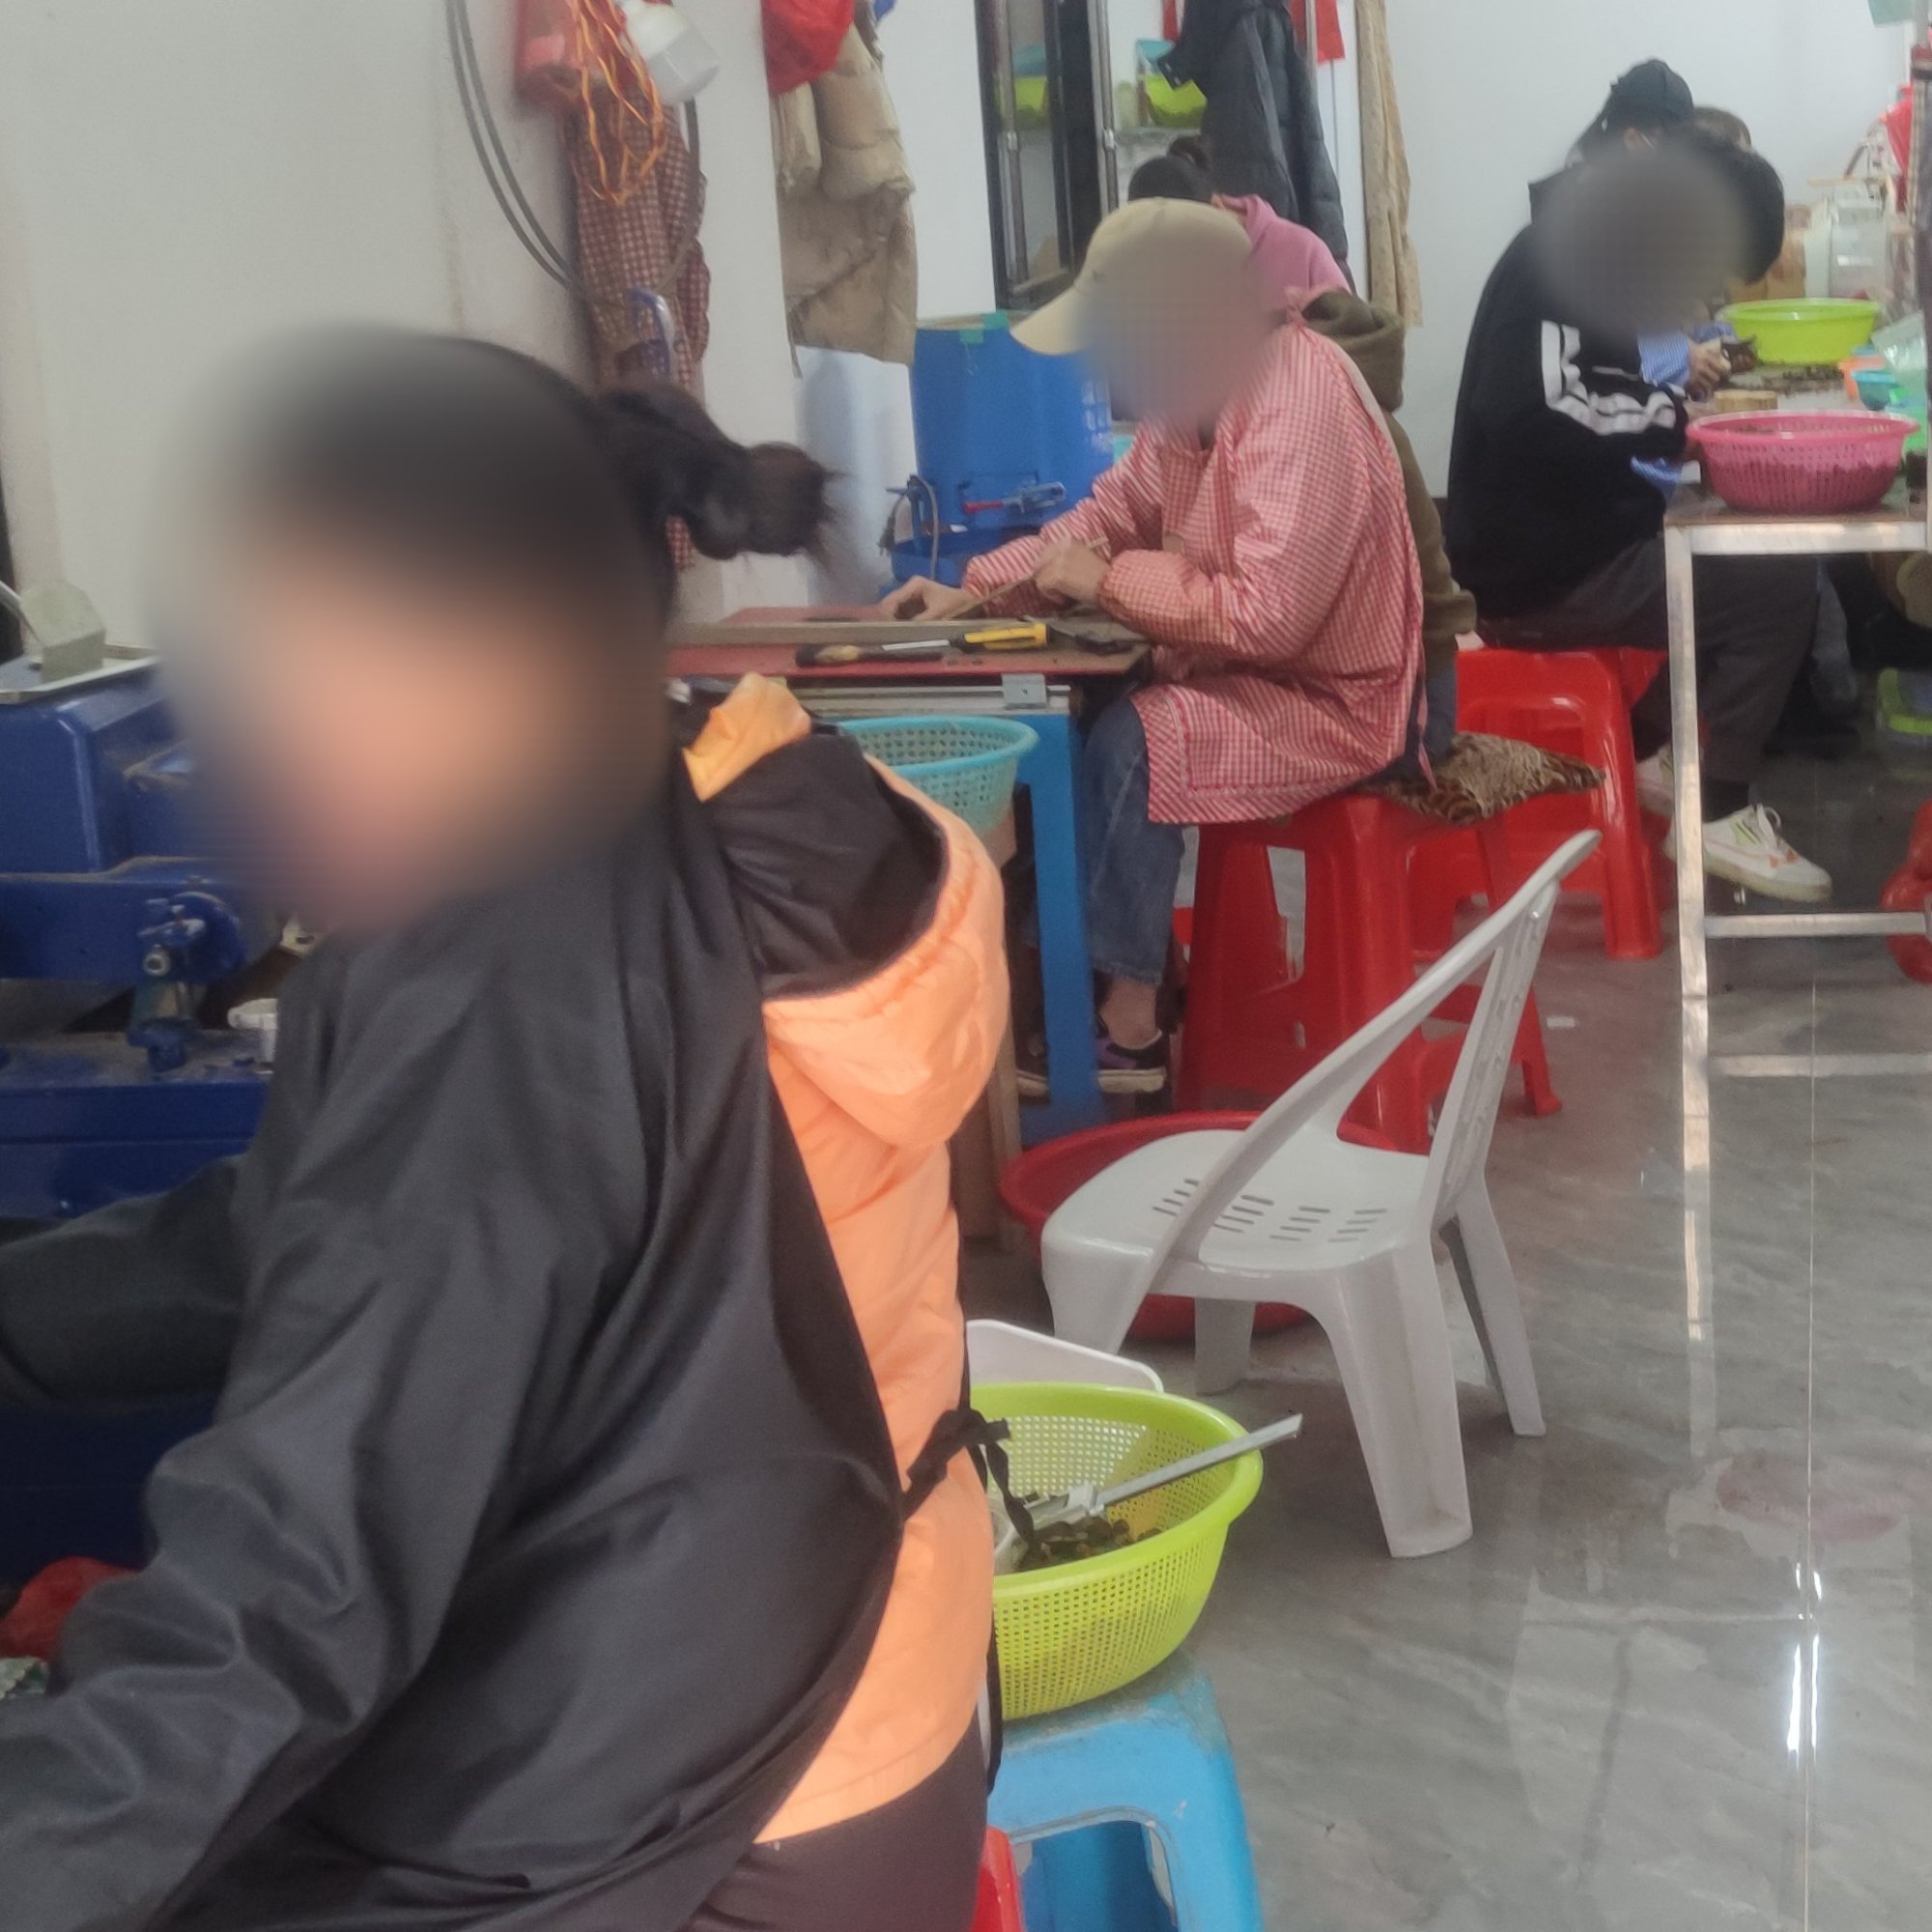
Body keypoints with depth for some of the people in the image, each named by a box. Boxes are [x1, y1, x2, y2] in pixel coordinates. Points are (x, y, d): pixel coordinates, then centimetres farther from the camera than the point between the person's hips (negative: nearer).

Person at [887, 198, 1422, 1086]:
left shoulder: (1299, 401, -27)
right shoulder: (1200, 390, 2)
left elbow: (1268, 615, -33)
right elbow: (1115, 513, 14)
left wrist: (1111, 581, -21)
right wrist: (974, 591, 2)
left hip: (1331, 701, -9)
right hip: (1244, 670, 9)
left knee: (1130, 744, -26)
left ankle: (1127, 1021, -12)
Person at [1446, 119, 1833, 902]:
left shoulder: (1599, 260, 13)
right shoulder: (1556, 258, -16)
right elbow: (1530, 412, -31)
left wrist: (1681, 400, 2)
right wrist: (1672, 420, -22)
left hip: (1575, 543, 10)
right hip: (1537, 570, -10)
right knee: (1780, 586, -14)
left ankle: (1656, 748, 19)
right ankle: (1715, 812, -3)